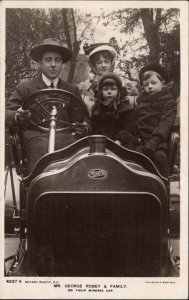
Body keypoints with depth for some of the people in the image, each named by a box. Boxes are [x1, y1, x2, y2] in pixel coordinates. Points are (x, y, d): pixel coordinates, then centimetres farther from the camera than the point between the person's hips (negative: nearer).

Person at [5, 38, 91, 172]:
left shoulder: (73, 90, 23)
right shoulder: (25, 88, 15)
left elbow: (85, 118, 21)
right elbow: (6, 112, 7)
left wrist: (84, 127, -4)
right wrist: (17, 116, -18)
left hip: (67, 136, 2)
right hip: (36, 135, -2)